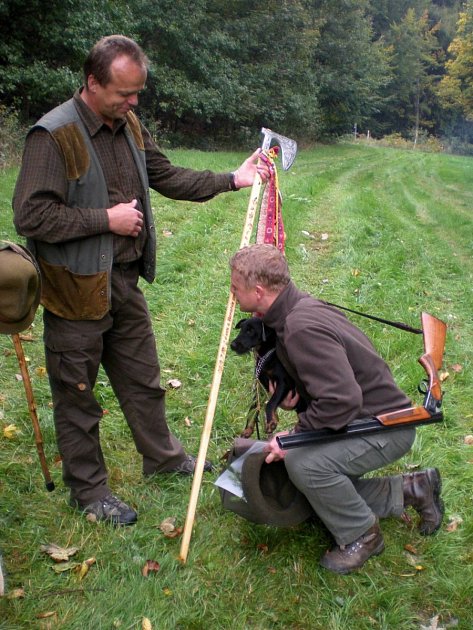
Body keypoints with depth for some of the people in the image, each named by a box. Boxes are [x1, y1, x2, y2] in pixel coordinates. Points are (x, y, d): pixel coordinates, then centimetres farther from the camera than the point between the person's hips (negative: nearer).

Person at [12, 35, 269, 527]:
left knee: (142, 378, 20)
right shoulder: (53, 135, -18)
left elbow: (167, 177, 16)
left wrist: (231, 179, 9)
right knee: (77, 393, 9)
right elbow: (30, 216, -22)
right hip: (77, 289, -7)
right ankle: (88, 489, 26)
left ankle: (162, 456, 41)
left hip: (124, 280, 7)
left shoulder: (129, 126, 7)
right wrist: (106, 219, -20)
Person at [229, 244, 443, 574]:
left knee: (304, 463, -28)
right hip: (365, 416, 10)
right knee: (325, 486, 11)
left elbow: (342, 400, -35)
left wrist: (294, 435, -22)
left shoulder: (302, 329, -30)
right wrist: (292, 392, -3)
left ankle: (362, 535, -3)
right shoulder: (298, 306, 1)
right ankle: (411, 489, 24)